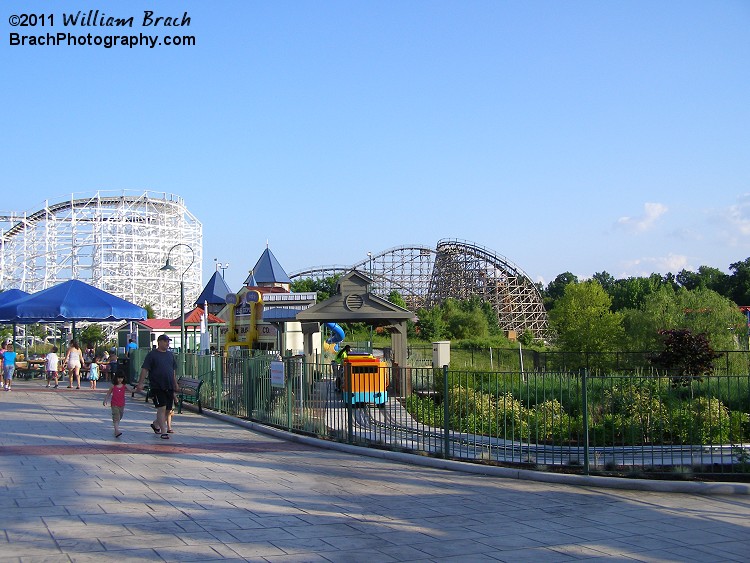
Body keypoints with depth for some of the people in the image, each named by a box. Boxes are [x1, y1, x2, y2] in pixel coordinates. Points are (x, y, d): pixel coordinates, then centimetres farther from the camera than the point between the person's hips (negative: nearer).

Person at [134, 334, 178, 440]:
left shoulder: (170, 355, 15)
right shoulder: (152, 354, -3)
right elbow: (145, 369, -7)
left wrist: (175, 384, 22)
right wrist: (140, 383, -14)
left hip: (169, 387, 6)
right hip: (157, 386, -6)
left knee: (168, 409, 9)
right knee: (161, 408, -11)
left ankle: (156, 424, 33)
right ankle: (164, 432, -8)